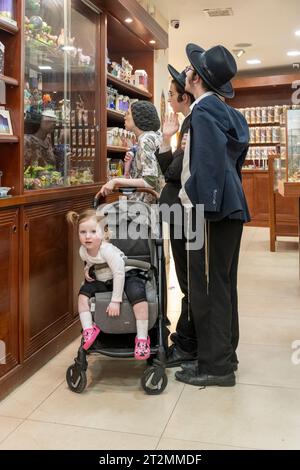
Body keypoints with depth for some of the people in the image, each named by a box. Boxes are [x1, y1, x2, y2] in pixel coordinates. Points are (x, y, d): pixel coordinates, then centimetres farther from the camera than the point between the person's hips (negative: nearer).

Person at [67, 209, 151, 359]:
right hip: (103, 281, 7)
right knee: (84, 291, -10)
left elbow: (119, 273, -31)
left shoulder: (107, 250, -28)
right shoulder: (83, 251, -7)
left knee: (137, 293, -34)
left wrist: (115, 301, -33)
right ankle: (89, 329, -6)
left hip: (127, 275, -7)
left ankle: (142, 338, -25)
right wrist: (87, 269, -4)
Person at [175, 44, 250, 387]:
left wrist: (204, 208, -23)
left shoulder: (205, 110, -10)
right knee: (222, 284, 15)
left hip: (213, 209, -10)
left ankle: (215, 366, 5)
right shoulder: (223, 110, 19)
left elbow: (211, 161, -21)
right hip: (230, 207, 10)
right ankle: (224, 355, 26)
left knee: (208, 286, -4)